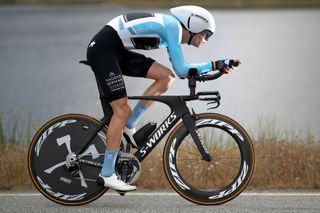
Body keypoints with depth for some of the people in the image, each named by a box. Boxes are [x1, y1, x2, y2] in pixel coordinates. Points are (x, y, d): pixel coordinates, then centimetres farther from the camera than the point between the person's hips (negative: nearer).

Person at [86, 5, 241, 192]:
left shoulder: (172, 29, 15)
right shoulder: (173, 26, -13)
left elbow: (180, 69, 21)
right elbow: (181, 70, -16)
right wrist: (215, 65, -12)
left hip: (117, 51, 9)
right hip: (103, 49, -9)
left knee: (166, 77, -1)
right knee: (122, 110, -12)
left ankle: (129, 125, 4)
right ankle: (107, 174, -9)